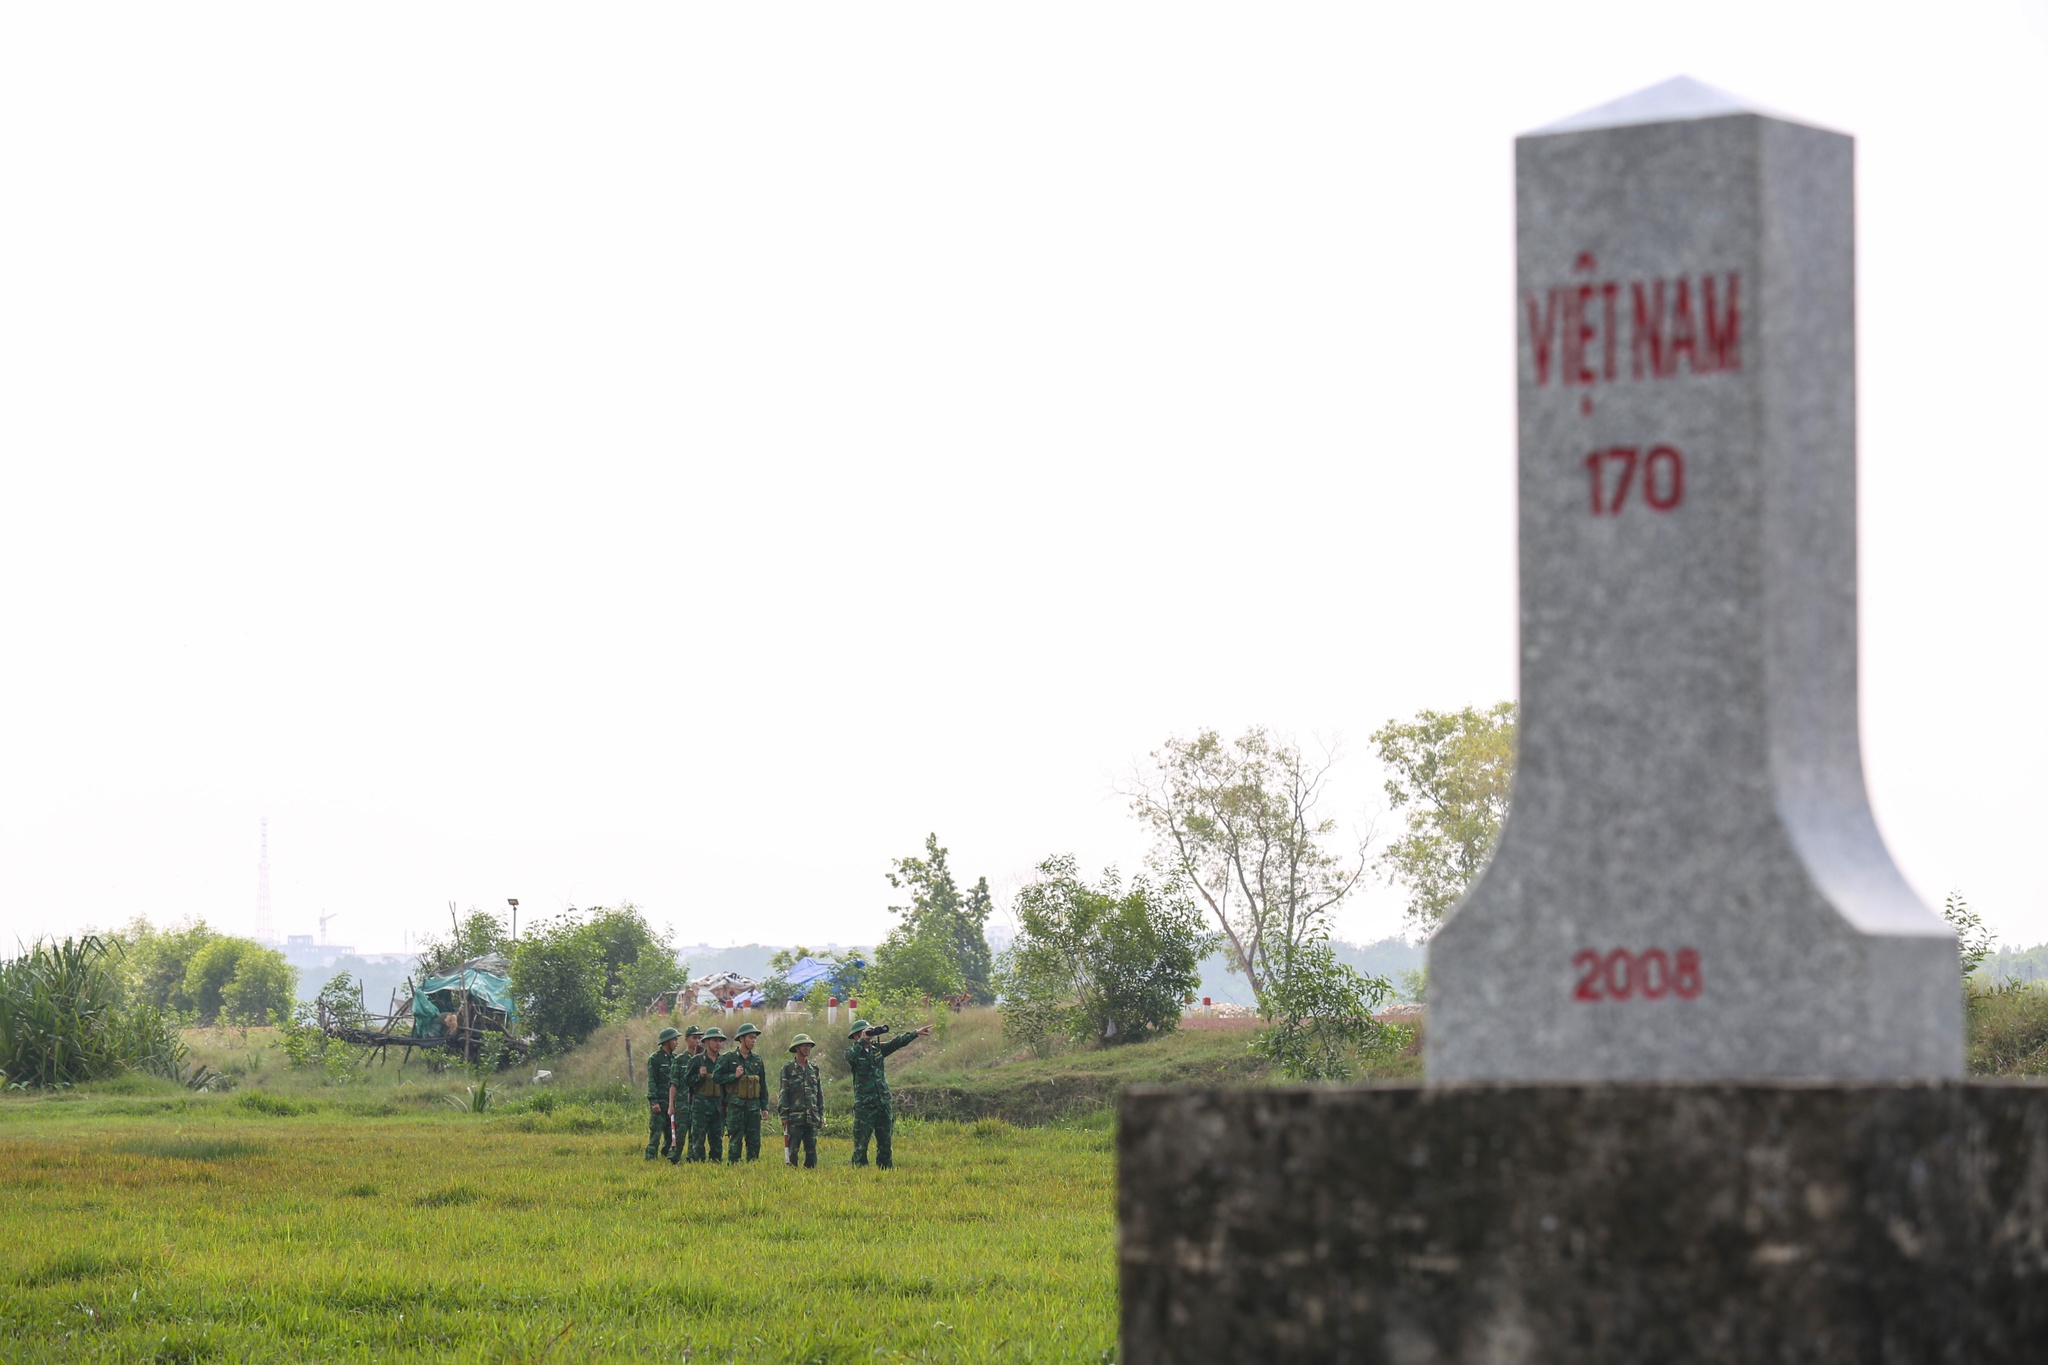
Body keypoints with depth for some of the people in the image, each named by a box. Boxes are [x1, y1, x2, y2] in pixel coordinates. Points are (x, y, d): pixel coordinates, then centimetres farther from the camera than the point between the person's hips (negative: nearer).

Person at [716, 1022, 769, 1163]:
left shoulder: (758, 1061, 13)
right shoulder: (729, 1059, 0)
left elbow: (763, 1085, 16)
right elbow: (717, 1077, -3)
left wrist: (764, 1107, 11)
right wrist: (734, 1076, -15)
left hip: (753, 1105, 4)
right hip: (735, 1106, -4)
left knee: (754, 1140, 3)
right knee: (735, 1139, -4)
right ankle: (732, 1163, 0)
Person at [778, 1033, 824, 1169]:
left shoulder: (814, 1070, 15)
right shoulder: (788, 1069, 1)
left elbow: (820, 1094, 18)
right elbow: (783, 1093, -2)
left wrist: (821, 1116, 13)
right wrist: (784, 1116, -9)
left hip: (812, 1117, 4)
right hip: (794, 1117, -4)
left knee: (811, 1149, 3)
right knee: (792, 1149, -5)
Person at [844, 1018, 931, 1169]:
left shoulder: (878, 1048, 12)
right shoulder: (852, 1052, -3)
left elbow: (897, 1043, 10)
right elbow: (851, 1057, -25)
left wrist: (916, 1033, 3)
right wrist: (863, 1040, -21)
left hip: (883, 1104, 6)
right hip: (864, 1105, -6)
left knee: (885, 1142, 9)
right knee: (861, 1144, -5)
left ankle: (885, 1170, 14)